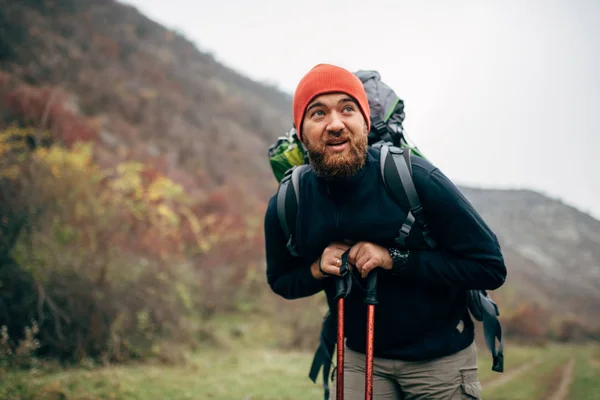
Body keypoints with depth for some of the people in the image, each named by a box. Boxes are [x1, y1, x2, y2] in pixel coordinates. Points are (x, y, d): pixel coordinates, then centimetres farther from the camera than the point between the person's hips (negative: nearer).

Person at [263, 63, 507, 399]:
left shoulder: (416, 179, -23)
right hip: (359, 356, 2)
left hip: (440, 357, -2)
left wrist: (394, 259, -27)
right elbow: (280, 280, 6)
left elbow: (491, 266, -20)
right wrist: (317, 269, -16)